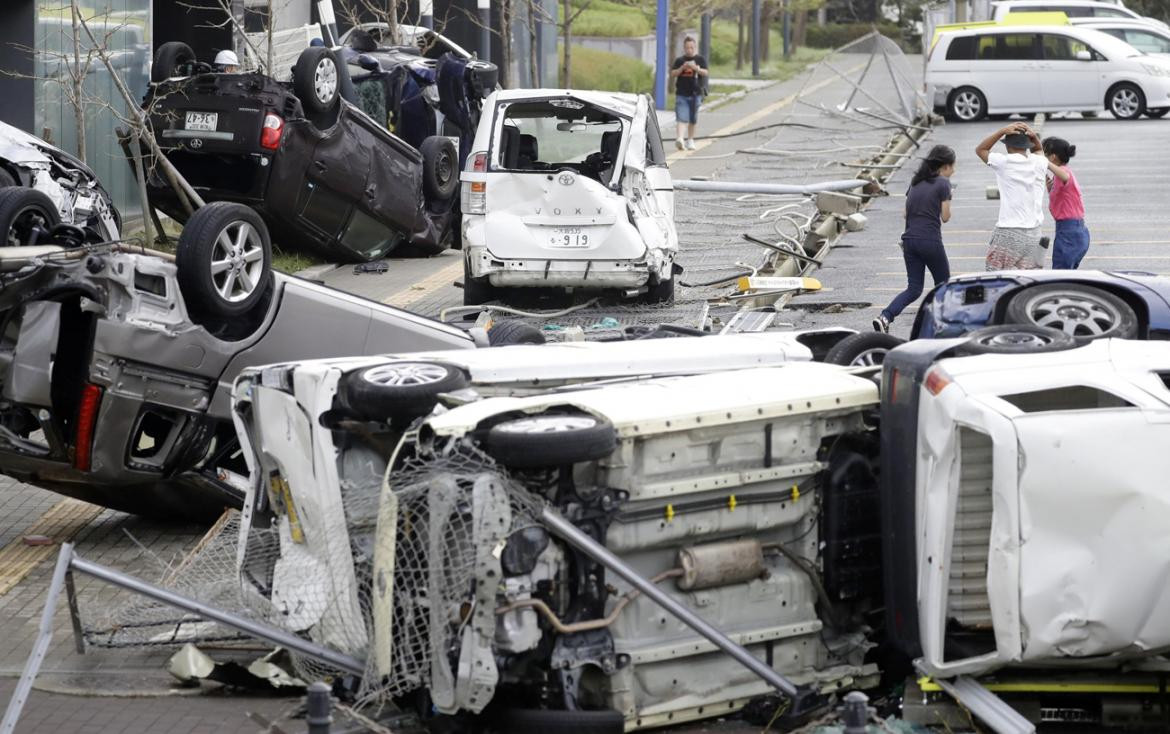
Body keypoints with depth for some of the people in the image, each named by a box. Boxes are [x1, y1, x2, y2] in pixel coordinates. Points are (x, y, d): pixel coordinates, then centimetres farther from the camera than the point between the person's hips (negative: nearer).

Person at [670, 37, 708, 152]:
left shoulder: (700, 60, 6)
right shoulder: (679, 60, 7)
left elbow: (705, 72, -5)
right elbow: (673, 73, 0)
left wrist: (695, 68, -21)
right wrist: (682, 68, -16)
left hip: (695, 93, 1)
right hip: (681, 94, -1)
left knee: (692, 119, 10)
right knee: (682, 118, -14)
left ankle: (690, 140, 21)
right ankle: (680, 138, -27)